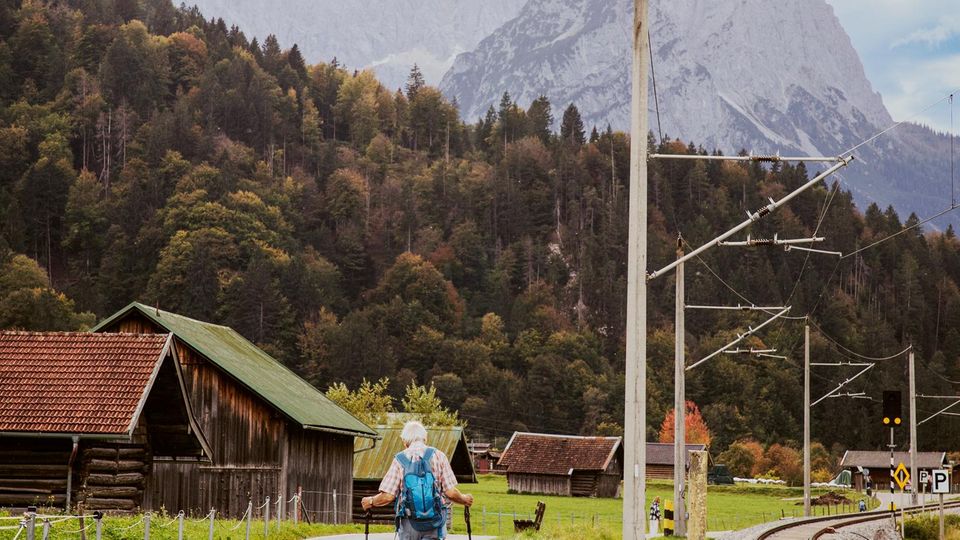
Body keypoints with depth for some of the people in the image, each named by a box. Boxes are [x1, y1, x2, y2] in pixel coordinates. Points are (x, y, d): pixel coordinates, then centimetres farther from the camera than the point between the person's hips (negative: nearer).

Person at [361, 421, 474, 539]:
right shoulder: (438, 456, 1)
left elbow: (388, 496, -4)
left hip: (408, 522, 0)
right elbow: (450, 493, -3)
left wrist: (370, 501, 16)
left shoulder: (399, 459, 0)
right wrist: (464, 499, 18)